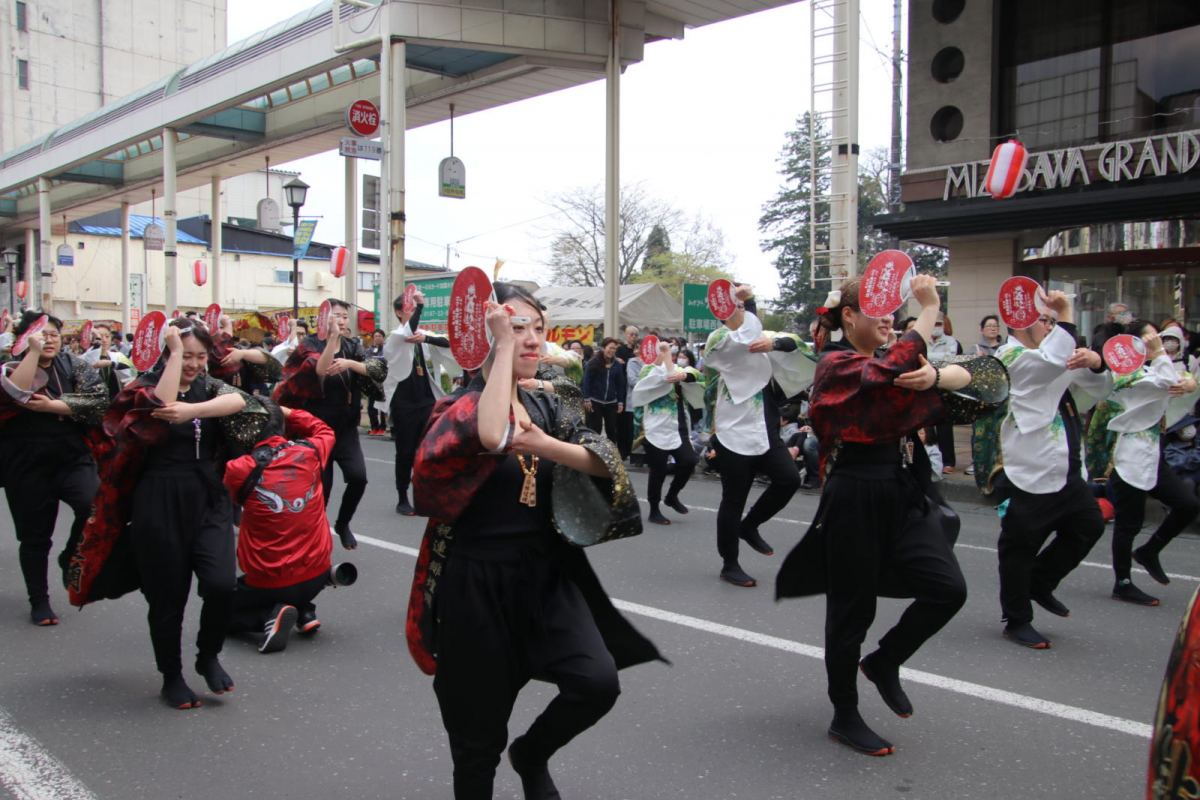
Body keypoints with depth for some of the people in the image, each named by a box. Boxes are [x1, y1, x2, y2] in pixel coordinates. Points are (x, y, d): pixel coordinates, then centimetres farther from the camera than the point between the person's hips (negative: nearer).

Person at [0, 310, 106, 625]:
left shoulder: (75, 366, 5)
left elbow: (98, 401, -12)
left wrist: (51, 406, -17)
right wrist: (33, 351, -21)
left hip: (74, 460, 0)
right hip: (27, 469, 0)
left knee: (96, 506, -25)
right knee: (35, 537, 9)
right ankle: (39, 600, 26)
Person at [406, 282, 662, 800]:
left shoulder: (546, 408, 7)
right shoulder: (457, 407, -9)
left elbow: (604, 461, -9)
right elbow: (491, 436, -34)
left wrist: (544, 446, -27)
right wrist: (503, 343, -25)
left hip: (546, 573, 5)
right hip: (478, 582, -4)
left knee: (598, 682, -14)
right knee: (480, 736, 5)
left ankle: (532, 755, 16)